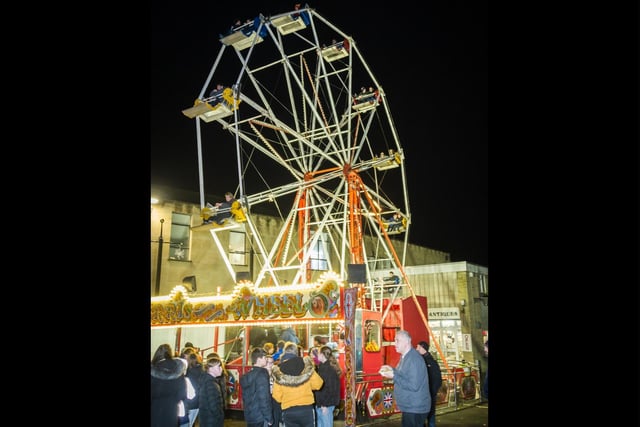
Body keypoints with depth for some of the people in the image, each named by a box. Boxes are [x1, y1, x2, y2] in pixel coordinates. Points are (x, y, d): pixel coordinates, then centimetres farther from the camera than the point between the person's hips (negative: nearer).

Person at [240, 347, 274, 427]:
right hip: (260, 417, -8)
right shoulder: (262, 374, -16)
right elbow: (264, 398, -20)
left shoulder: (247, 375, 9)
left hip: (249, 416, 8)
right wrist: (269, 418, -14)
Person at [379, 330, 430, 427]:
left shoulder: (414, 359, -23)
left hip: (415, 409, -10)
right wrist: (392, 370, 4)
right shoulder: (405, 357, 10)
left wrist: (393, 376, -25)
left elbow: (413, 386, -26)